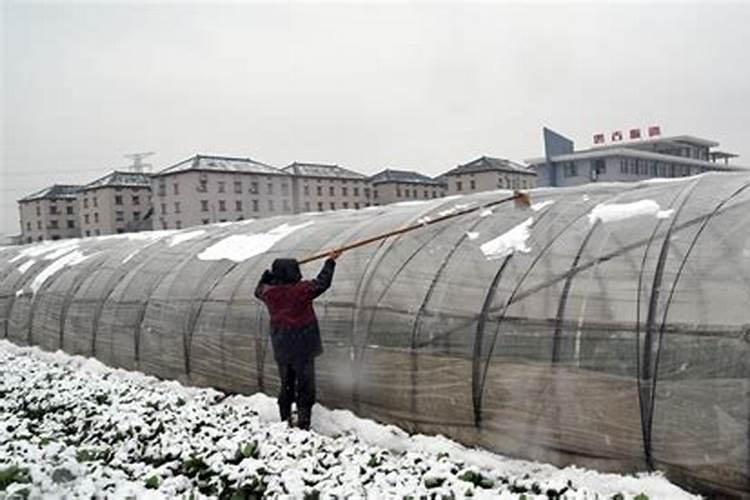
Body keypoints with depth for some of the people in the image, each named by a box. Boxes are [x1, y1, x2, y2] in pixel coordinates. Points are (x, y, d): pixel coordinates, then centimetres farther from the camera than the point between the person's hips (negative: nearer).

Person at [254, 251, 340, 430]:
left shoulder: (269, 292, -7)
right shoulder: (302, 289, -20)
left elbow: (258, 290, 16)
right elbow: (322, 282, -6)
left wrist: (268, 274, 29)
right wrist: (330, 261, 6)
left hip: (281, 349, 5)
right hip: (303, 348, -4)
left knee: (286, 385, 20)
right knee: (305, 386, 8)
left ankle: (285, 420, 29)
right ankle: (303, 422, 11)